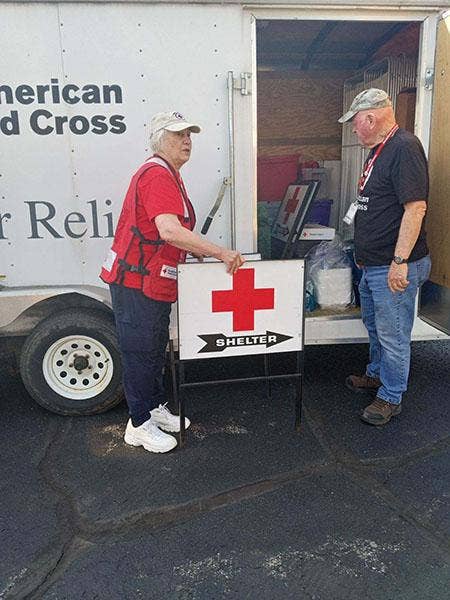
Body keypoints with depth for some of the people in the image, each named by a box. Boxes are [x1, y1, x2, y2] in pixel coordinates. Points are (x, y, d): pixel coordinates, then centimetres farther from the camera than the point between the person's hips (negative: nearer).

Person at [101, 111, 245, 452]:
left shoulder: (169, 176, 16)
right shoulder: (157, 175, -19)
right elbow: (169, 231, -33)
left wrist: (193, 250, 11)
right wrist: (221, 253, -30)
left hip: (155, 282, 10)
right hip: (136, 282, -10)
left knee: (156, 348, 19)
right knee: (140, 352, 1)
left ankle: (156, 408, 35)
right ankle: (139, 425, 15)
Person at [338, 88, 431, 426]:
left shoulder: (404, 148, -17)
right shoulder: (380, 151, 14)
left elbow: (416, 207, -24)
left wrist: (400, 261, -26)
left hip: (394, 267, -10)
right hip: (373, 264, 10)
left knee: (393, 334, 3)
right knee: (374, 324, 23)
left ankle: (391, 398, 18)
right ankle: (377, 375, 43)